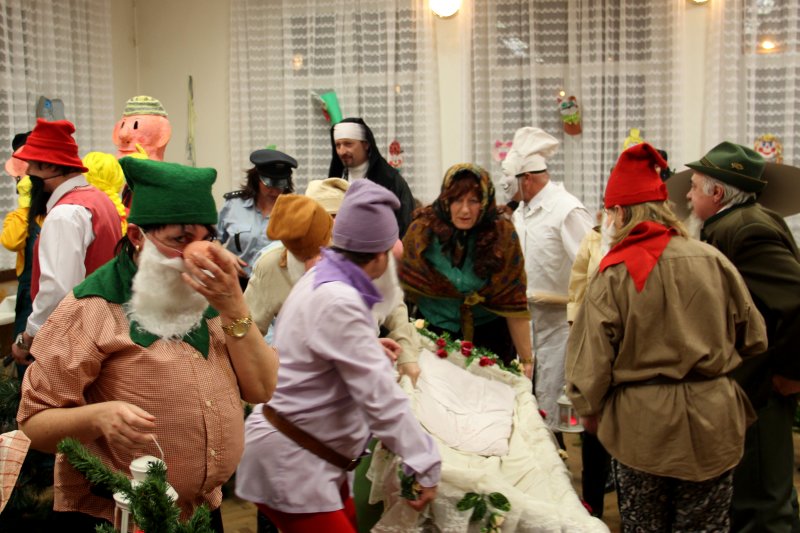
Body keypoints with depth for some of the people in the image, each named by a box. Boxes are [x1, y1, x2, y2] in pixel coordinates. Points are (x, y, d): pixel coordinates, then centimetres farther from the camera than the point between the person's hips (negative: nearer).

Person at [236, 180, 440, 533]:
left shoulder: (324, 276, 6)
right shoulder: (338, 302, -26)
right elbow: (380, 396, -28)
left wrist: (369, 346, 31)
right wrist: (425, 464, -24)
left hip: (309, 451, 10)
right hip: (288, 460, -10)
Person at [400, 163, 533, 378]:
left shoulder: (502, 235, -14)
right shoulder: (422, 229, -13)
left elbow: (512, 303, -11)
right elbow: (403, 287, -6)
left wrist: (526, 359, -9)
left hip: (489, 336, 0)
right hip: (435, 334, 1)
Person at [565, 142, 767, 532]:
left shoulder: (613, 273, -11)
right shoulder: (712, 259, -3)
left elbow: (593, 353, -9)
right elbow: (753, 338, 5)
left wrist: (588, 410, 7)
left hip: (641, 424, -2)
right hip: (712, 420, 2)